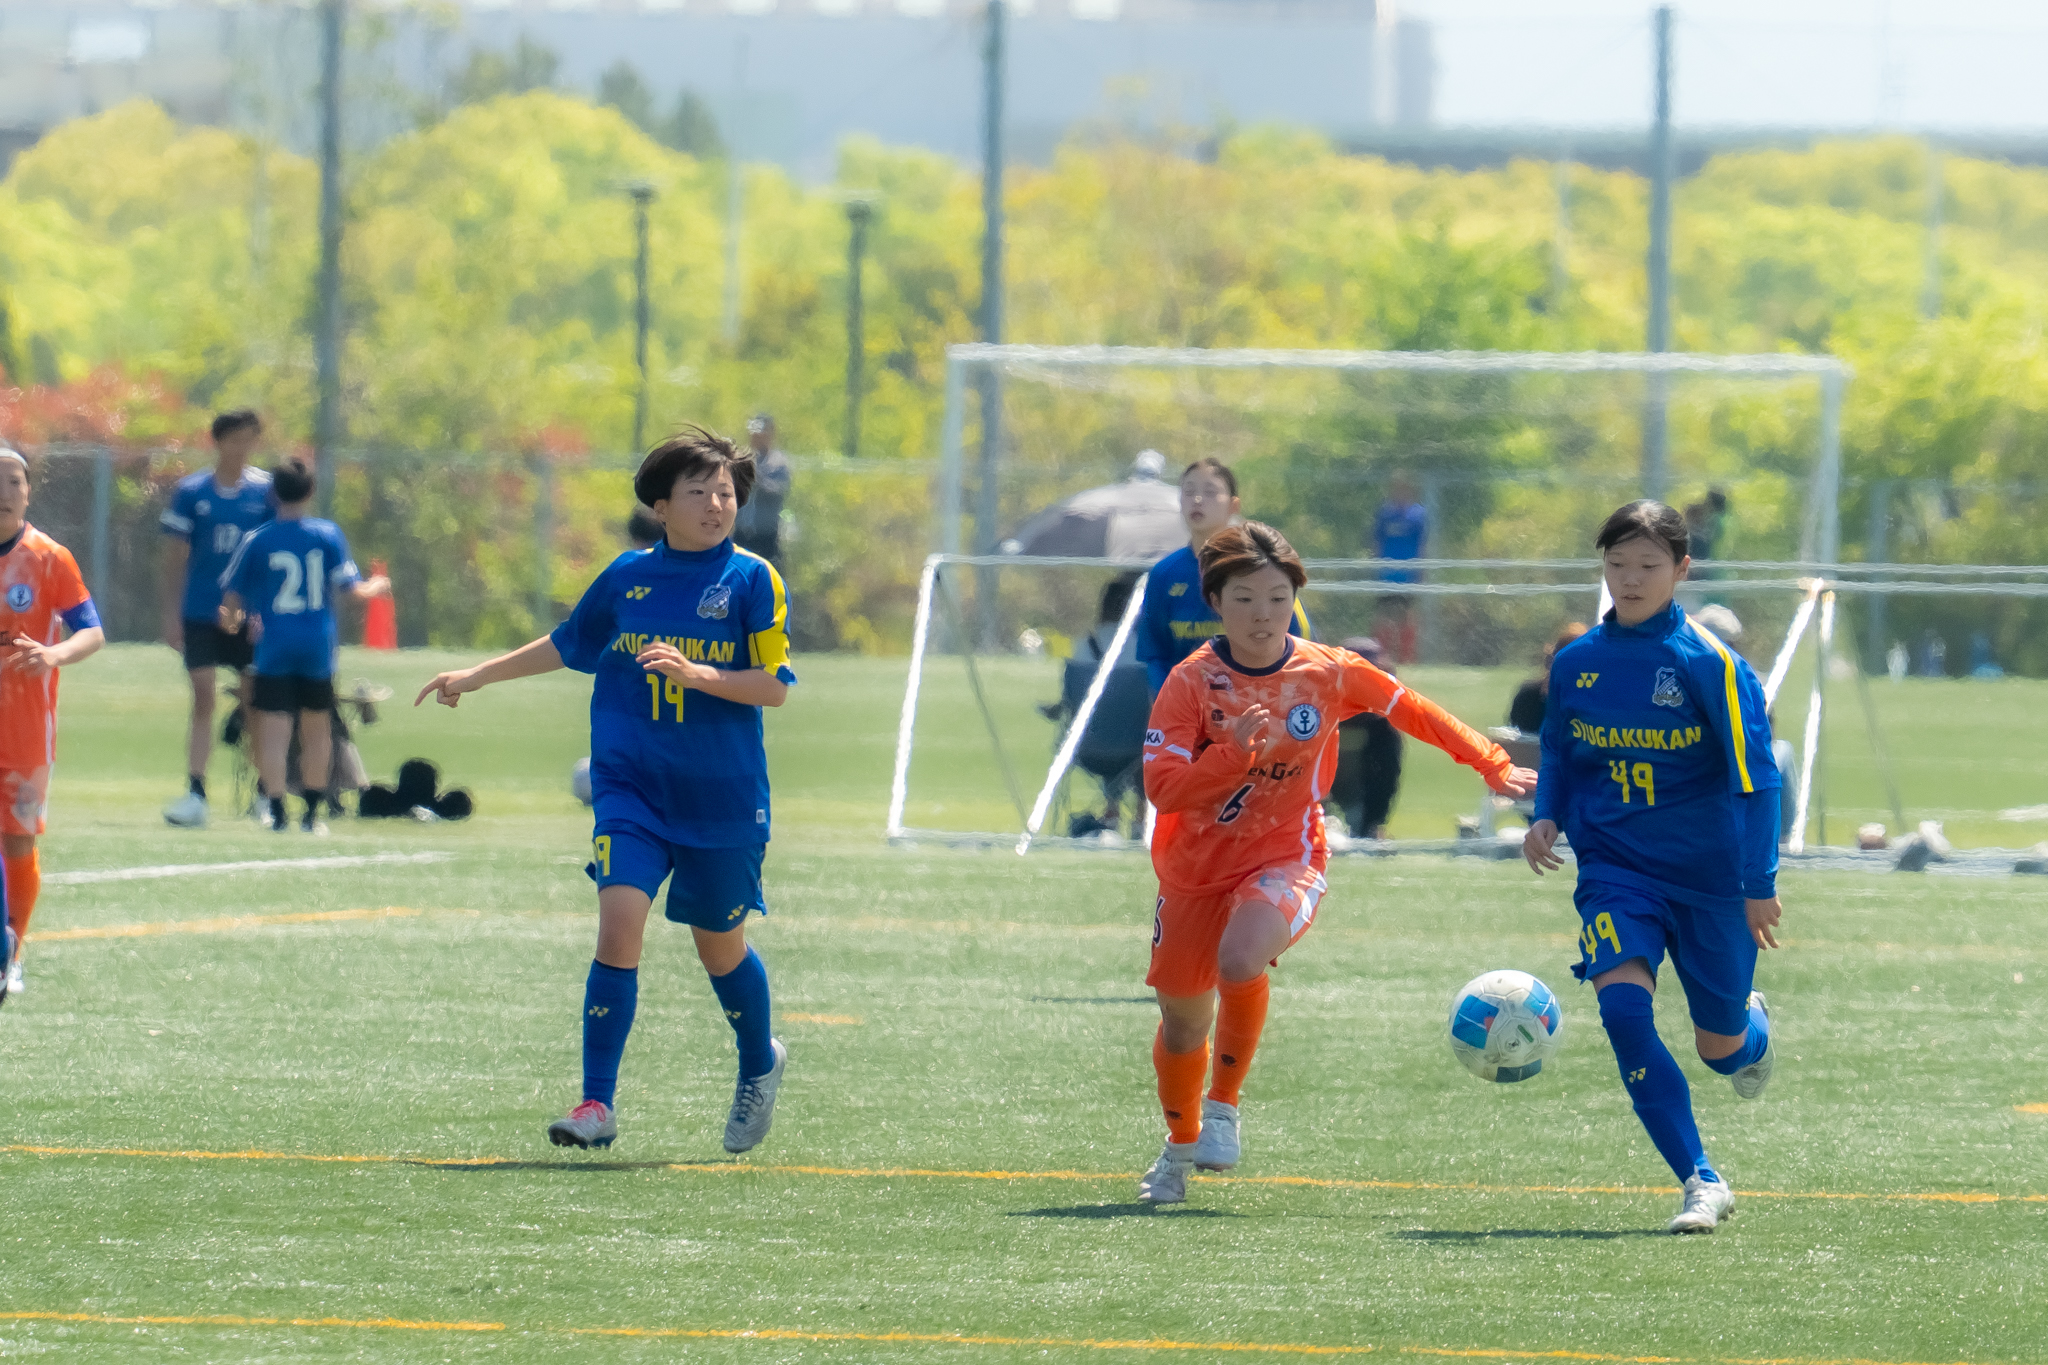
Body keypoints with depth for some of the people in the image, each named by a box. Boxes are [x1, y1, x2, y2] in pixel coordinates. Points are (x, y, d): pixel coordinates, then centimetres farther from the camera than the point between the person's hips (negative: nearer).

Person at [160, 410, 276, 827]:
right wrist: (172, 614, 0)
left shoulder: (265, 491, 2)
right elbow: (175, 555, 4)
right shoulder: (190, 492, 1)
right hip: (200, 615, 0)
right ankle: (195, 793, -6)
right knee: (203, 700, -5)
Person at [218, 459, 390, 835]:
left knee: (273, 731, -3)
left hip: (274, 647, -2)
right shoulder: (328, 535, -2)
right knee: (317, 728, 15)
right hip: (318, 648, 2)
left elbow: (231, 595, 1)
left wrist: (232, 621, 23)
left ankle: (277, 812, -12)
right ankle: (312, 813, 18)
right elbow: (349, 589, -1)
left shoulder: (256, 540, -4)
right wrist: (376, 588, 21)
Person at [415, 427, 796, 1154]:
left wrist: (697, 673, -24)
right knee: (620, 919, -17)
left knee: (719, 945, 11)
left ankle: (760, 1065, 41)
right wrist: (477, 676, 24)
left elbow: (774, 685, -10)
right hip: (630, 787, 2)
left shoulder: (752, 579, -5)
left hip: (722, 796, -2)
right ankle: (596, 1104, -14)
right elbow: (568, 645, 22)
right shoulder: (629, 575, 5)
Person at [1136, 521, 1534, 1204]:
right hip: (1194, 868, 1)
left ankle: (1224, 1104, -9)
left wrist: (1494, 767, 16)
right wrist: (1236, 752, -32)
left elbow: (1412, 712, 12)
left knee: (1240, 959, -32)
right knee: (1181, 1022, 9)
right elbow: (1163, 788, -18)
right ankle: (1180, 1147, 38)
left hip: (1286, 860, -1)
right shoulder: (1192, 681, -11)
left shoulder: (1328, 673, -5)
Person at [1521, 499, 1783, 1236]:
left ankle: (1753, 1019, 51)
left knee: (1719, 1047, 10)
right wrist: (1547, 816, -3)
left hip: (1707, 870, -2)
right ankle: (1702, 1183, -20)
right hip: (1614, 866, 2)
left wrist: (1759, 885, -12)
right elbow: (1559, 750, 17)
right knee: (1623, 1006, -24)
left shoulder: (1709, 663, -13)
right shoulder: (1575, 663, 0)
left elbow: (1753, 776, -10)